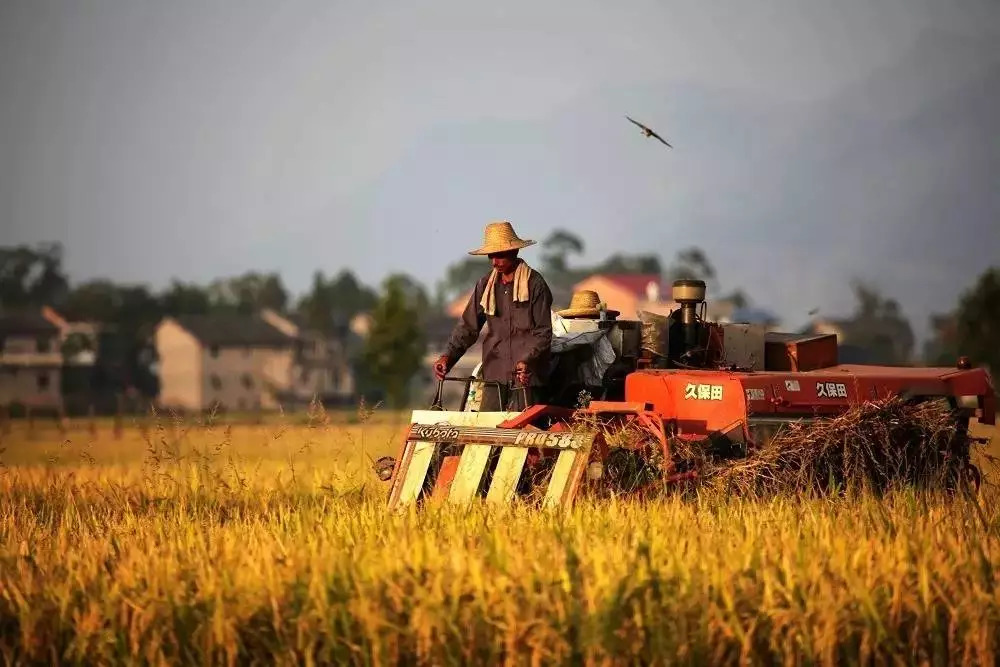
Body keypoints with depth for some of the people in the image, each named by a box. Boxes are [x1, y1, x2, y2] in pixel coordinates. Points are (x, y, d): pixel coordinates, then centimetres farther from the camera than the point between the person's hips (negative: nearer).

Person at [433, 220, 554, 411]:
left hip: (526, 376, -5)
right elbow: (467, 327, 12)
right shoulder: (485, 285, 11)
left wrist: (528, 361, -21)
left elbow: (543, 332, -6)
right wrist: (448, 356, -3)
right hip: (494, 375, 5)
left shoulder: (535, 284, -4)